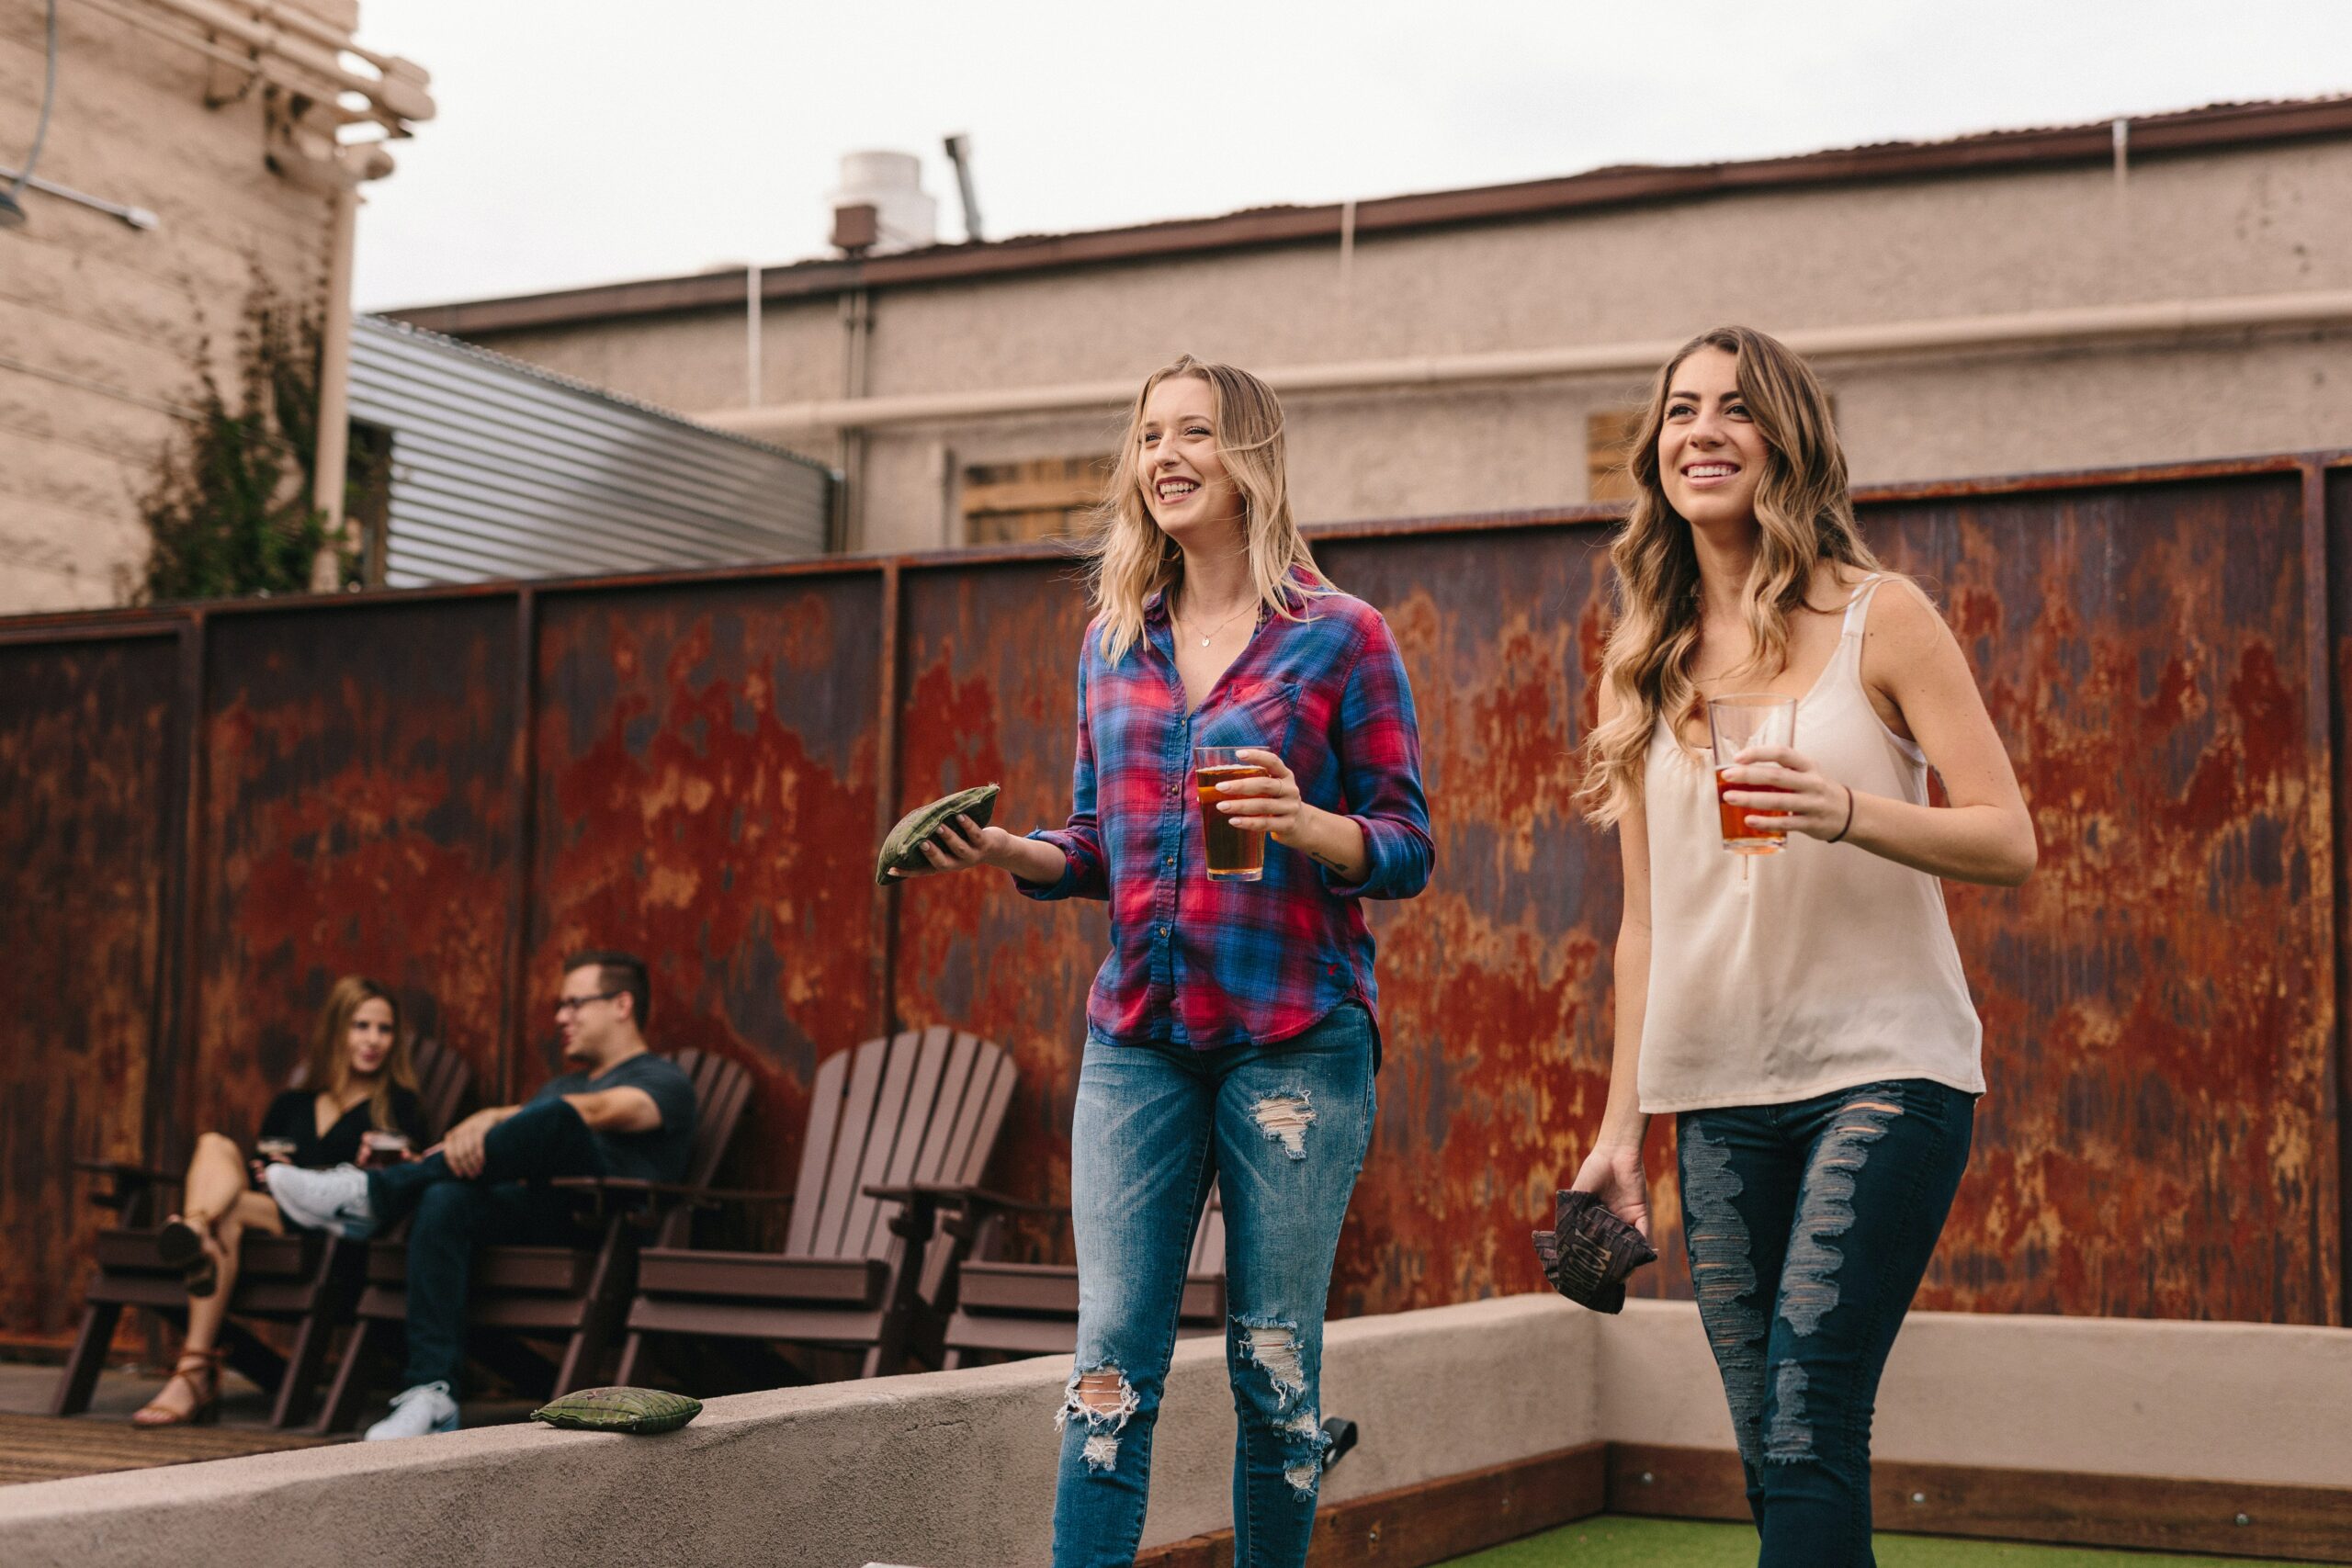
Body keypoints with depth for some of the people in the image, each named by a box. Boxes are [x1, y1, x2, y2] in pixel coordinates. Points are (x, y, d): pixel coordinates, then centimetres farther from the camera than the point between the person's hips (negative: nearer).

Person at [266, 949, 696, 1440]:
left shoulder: (664, 1081, 11)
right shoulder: (562, 1085, 36)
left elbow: (597, 1113, -12)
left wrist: (493, 1121, -25)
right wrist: (465, 1140, -3)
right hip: (536, 1213, 6)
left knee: (555, 1118, -33)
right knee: (444, 1201, -27)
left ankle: (375, 1196, -25)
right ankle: (432, 1394, -33)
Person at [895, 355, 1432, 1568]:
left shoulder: (1339, 636, -1)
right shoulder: (1113, 644, 13)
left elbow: (1407, 848, -3)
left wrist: (1304, 824, -22)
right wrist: (1014, 853, -2)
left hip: (1295, 1038, -3)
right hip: (1136, 1036, 4)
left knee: (1274, 1367, 5)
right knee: (1109, 1366, -1)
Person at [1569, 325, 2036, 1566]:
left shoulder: (1878, 617, 0)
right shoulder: (1646, 662, 12)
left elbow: (2008, 843, -5)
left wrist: (1851, 814, -23)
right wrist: (1621, 1126, 11)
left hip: (1881, 1069, -4)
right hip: (1720, 1099, 4)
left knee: (1808, 1428, -15)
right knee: (1772, 1459, 5)